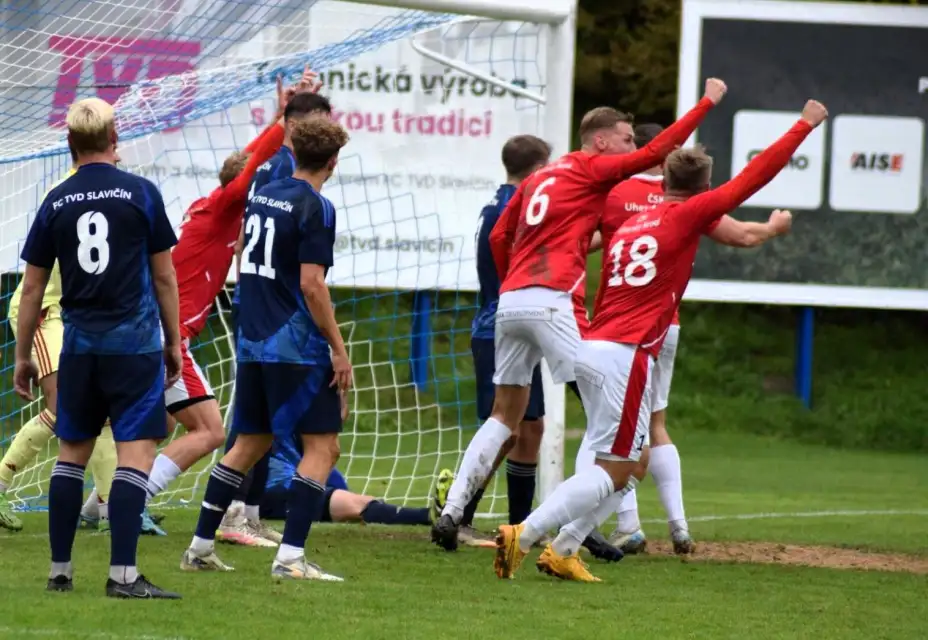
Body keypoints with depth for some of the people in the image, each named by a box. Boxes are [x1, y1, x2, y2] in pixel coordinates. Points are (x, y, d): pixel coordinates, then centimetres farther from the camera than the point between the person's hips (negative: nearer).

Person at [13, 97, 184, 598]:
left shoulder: (56, 203, 4)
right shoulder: (141, 194, -3)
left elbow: (32, 288, 7)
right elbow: (164, 277, 1)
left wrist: (22, 356, 15)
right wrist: (174, 341, 12)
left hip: (79, 346, 3)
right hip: (135, 345, -3)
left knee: (72, 452, 14)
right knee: (136, 452, -5)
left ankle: (59, 571, 15)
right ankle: (122, 574, -14)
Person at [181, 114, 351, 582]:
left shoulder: (262, 195, 11)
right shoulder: (315, 209, -12)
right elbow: (311, 284, -17)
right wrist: (339, 350, -13)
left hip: (253, 343, 8)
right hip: (297, 347, -8)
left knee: (249, 444, 18)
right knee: (322, 447, -4)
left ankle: (200, 547, 19)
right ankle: (290, 557, -13)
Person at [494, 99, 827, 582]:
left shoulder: (628, 226, 19)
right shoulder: (686, 216, -1)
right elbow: (752, 177, -1)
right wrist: (804, 126, 6)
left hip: (592, 345, 8)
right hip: (626, 356, -8)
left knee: (636, 463, 16)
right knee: (612, 471, -6)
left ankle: (563, 551, 9)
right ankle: (522, 538, -16)